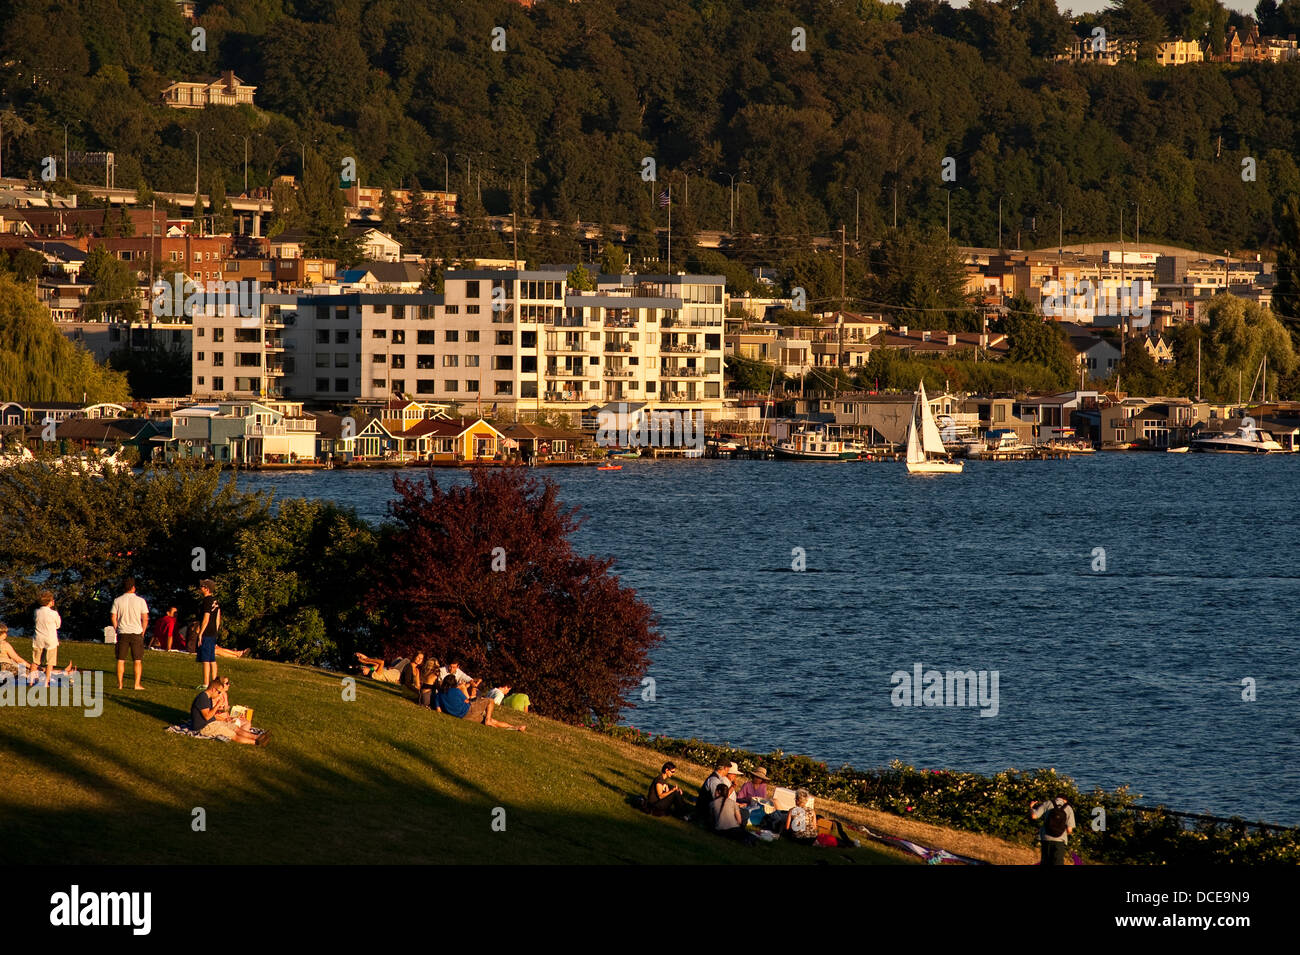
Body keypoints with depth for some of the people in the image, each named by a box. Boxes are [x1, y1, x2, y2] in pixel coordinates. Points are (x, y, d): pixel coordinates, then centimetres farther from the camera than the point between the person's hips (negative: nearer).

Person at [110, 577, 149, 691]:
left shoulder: (117, 601, 1)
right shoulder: (140, 600, -3)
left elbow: (113, 617, 2)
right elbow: (145, 619, -4)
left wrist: (117, 630, 13)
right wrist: (142, 632, 7)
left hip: (122, 633, 1)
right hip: (136, 632, -1)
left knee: (121, 660, 7)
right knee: (137, 660, 4)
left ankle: (119, 684, 7)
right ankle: (137, 684, 0)